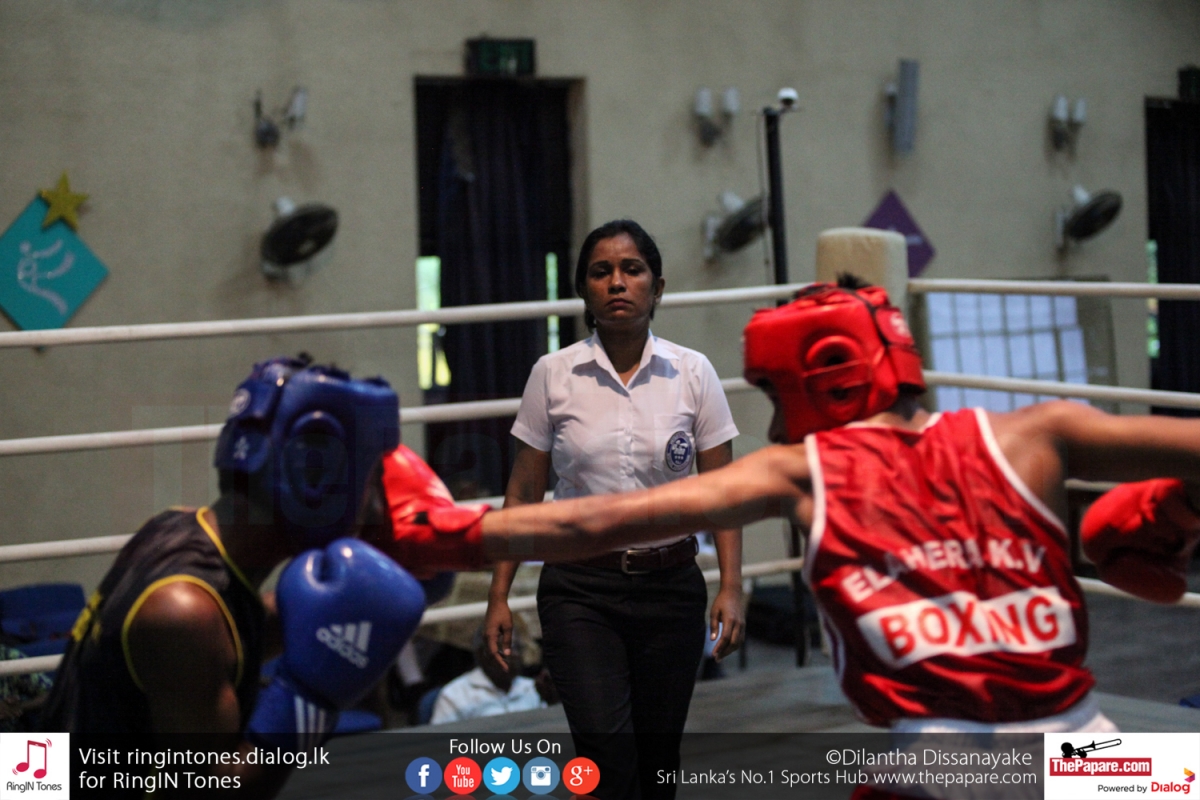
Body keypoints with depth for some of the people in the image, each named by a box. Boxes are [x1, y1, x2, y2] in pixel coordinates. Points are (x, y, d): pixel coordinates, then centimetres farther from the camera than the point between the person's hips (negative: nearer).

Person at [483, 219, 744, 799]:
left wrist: (730, 587, -10)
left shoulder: (693, 373, -2)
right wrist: (499, 594, -1)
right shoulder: (552, 375, -3)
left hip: (670, 589, 1)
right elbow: (523, 494, 3)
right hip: (579, 594, -1)